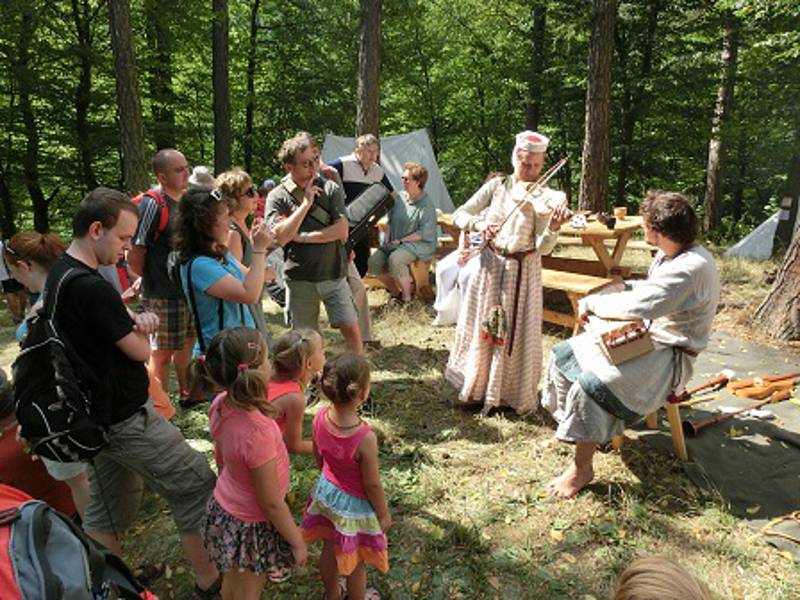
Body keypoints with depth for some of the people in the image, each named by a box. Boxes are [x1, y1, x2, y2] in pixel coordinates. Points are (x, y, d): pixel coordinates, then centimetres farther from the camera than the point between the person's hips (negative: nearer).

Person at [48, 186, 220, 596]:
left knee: (108, 504, 22)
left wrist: (136, 318, -10)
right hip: (127, 420, -9)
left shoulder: (59, 274, 6)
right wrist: (140, 328, 2)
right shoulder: (90, 288, -26)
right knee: (196, 487, 3)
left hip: (101, 415, 10)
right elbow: (140, 351, -20)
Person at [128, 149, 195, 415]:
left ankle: (186, 393, 41)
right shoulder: (151, 204, -18)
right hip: (164, 296, -8)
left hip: (189, 290, 8)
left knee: (187, 342, 22)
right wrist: (151, 281, -2)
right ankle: (160, 413, 17)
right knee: (161, 354, 3)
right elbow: (134, 257, -18)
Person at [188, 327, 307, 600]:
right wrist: (297, 542, -11)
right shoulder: (258, 433, -39)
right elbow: (271, 503, -26)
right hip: (250, 526, -6)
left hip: (223, 509, 6)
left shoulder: (221, 406, -17)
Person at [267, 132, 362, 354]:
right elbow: (280, 237, -15)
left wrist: (303, 237, -12)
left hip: (334, 275, 1)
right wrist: (306, 203, -16)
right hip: (299, 279, 0)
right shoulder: (278, 197, -2)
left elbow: (342, 231, -9)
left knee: (351, 329, 0)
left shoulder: (330, 189, 1)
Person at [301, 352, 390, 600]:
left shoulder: (320, 418, -20)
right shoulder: (365, 437, -37)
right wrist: (384, 514, -5)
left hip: (327, 492, 6)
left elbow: (319, 457, -2)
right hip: (354, 504, -5)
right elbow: (371, 484, -23)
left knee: (329, 549, 29)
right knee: (356, 561, 23)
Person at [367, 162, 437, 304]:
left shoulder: (426, 204, -13)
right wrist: (388, 239, 3)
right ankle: (395, 292, 8)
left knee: (395, 259, -34)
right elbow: (390, 220, 18)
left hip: (419, 244, -7)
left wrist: (401, 241, -17)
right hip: (395, 243, 7)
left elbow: (425, 233, -17)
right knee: (374, 261, -13)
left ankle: (406, 296, -11)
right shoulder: (400, 197, 8)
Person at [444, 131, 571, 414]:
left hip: (522, 271, -2)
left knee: (515, 334, 2)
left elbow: (542, 247, -15)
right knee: (481, 327, 11)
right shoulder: (496, 186, 1)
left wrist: (553, 229, -35)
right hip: (490, 265, 3)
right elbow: (459, 215, -3)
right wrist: (478, 223, -22)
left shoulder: (544, 198, -6)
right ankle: (475, 387, 30)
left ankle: (512, 393, 21)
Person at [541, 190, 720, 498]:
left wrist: (591, 302, -20)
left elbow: (637, 306, -35)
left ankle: (582, 468, -10)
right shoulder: (669, 254, 3)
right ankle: (569, 429, 19)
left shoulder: (692, 268, -27)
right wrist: (626, 287, 6)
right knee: (563, 355, 2)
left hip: (668, 355, -10)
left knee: (589, 385, -29)